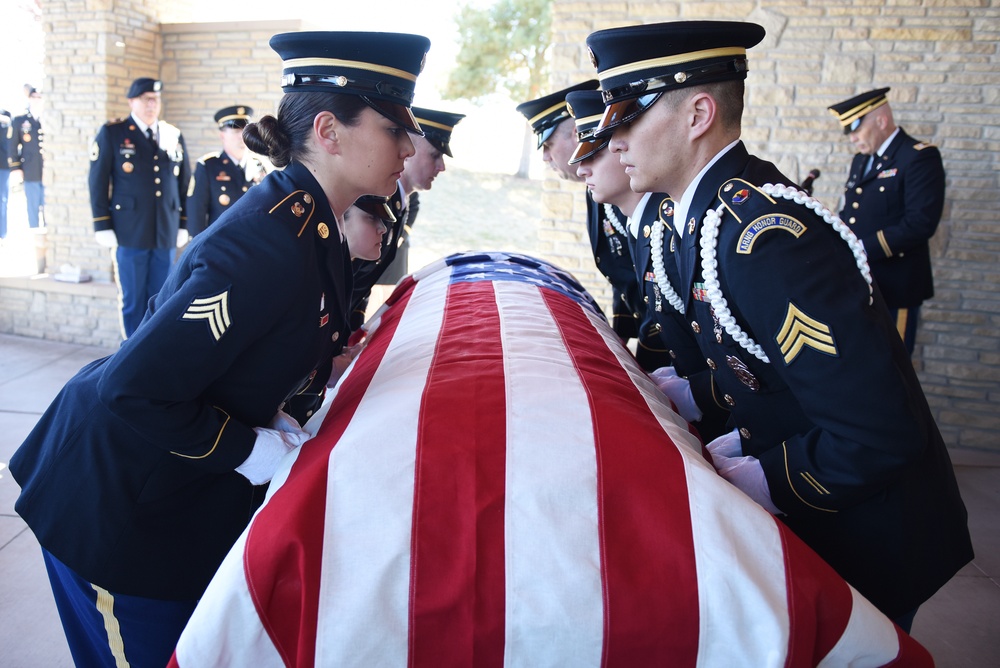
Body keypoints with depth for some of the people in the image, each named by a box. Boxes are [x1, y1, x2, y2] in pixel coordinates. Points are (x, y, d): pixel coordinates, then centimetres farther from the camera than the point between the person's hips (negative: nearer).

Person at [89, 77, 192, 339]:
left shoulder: (174, 136, 12)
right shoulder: (112, 133, 2)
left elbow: (184, 184, 14)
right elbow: (98, 182, 0)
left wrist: (183, 225, 10)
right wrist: (103, 227, -5)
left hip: (167, 235, 3)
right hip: (130, 235, -3)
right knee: (133, 300, 4)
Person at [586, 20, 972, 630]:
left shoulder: (764, 239, -31)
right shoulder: (719, 207, 0)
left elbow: (880, 433, -31)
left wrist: (769, 481, -19)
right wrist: (746, 441, 4)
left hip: (867, 547, -9)